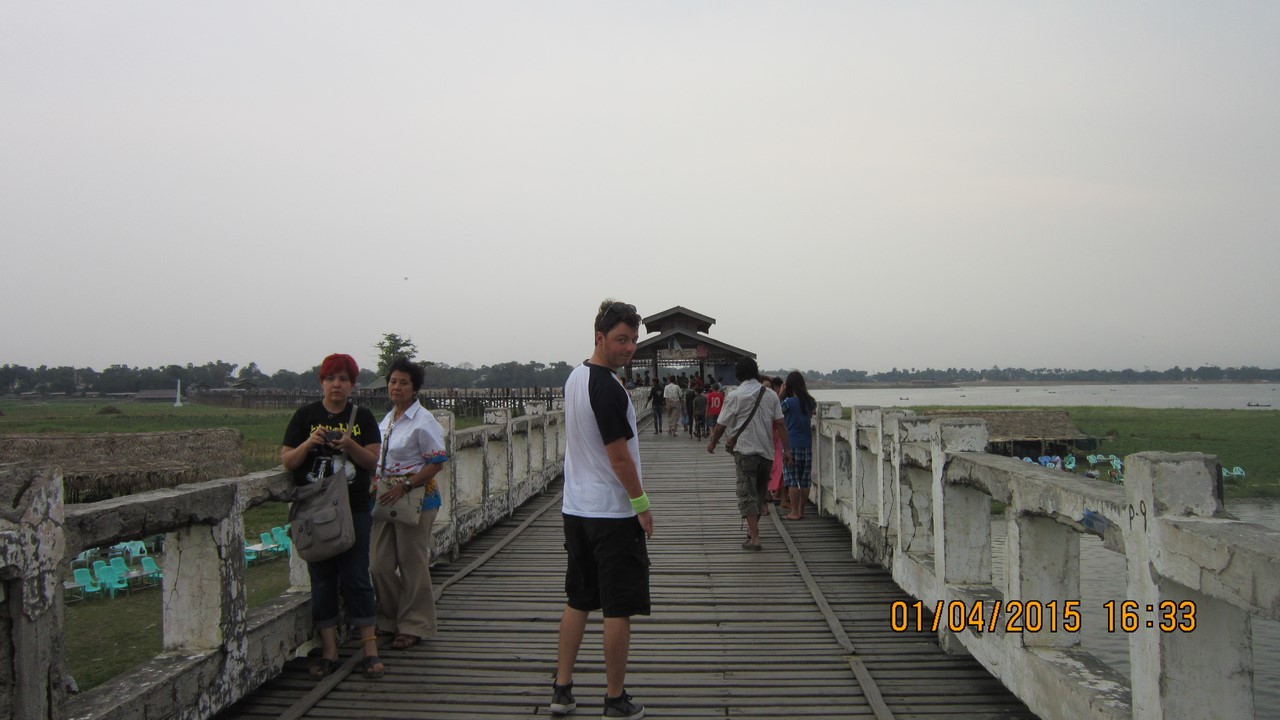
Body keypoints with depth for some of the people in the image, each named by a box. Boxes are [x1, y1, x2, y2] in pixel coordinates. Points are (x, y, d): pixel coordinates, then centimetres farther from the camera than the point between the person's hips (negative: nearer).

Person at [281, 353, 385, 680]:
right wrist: (308, 444, -17)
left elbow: (372, 460, -1)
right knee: (321, 579, 4)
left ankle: (370, 648, 5)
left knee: (356, 577, -2)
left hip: (353, 509, -1)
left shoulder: (362, 417, 5)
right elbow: (286, 460, 2)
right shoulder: (306, 416, 4)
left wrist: (350, 445, -19)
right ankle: (329, 650, 11)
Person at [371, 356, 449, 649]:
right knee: (379, 564, 7)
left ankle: (414, 626, 15)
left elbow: (437, 463, -15)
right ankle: (391, 621, 24)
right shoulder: (387, 419, 12)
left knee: (412, 564, 1)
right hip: (386, 497, 7)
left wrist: (405, 487, -20)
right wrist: (378, 489, 10)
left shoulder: (423, 421, -12)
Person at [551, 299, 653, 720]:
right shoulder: (608, 389, -20)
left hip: (576, 508, 9)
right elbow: (619, 455, -19)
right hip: (613, 513, -9)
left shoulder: (574, 378, 9)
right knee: (618, 609, 1)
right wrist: (641, 503, -9)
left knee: (578, 601, 16)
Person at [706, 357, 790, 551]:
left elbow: (721, 424, -1)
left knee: (747, 494, -3)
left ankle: (754, 537, -12)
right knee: (760, 492, 17)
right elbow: (780, 423, 1)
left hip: (745, 450, -4)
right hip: (767, 450, 5)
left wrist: (713, 443, 16)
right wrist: (786, 449, 3)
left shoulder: (735, 396, -6)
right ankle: (752, 529, 30)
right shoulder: (770, 395, 5)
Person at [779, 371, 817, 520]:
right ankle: (801, 511, 15)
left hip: (791, 445, -5)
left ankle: (794, 512, 1)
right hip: (807, 445, 5)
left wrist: (781, 394, 2)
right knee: (805, 480, 9)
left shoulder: (788, 402, -13)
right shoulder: (810, 402, 3)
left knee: (792, 480, 0)